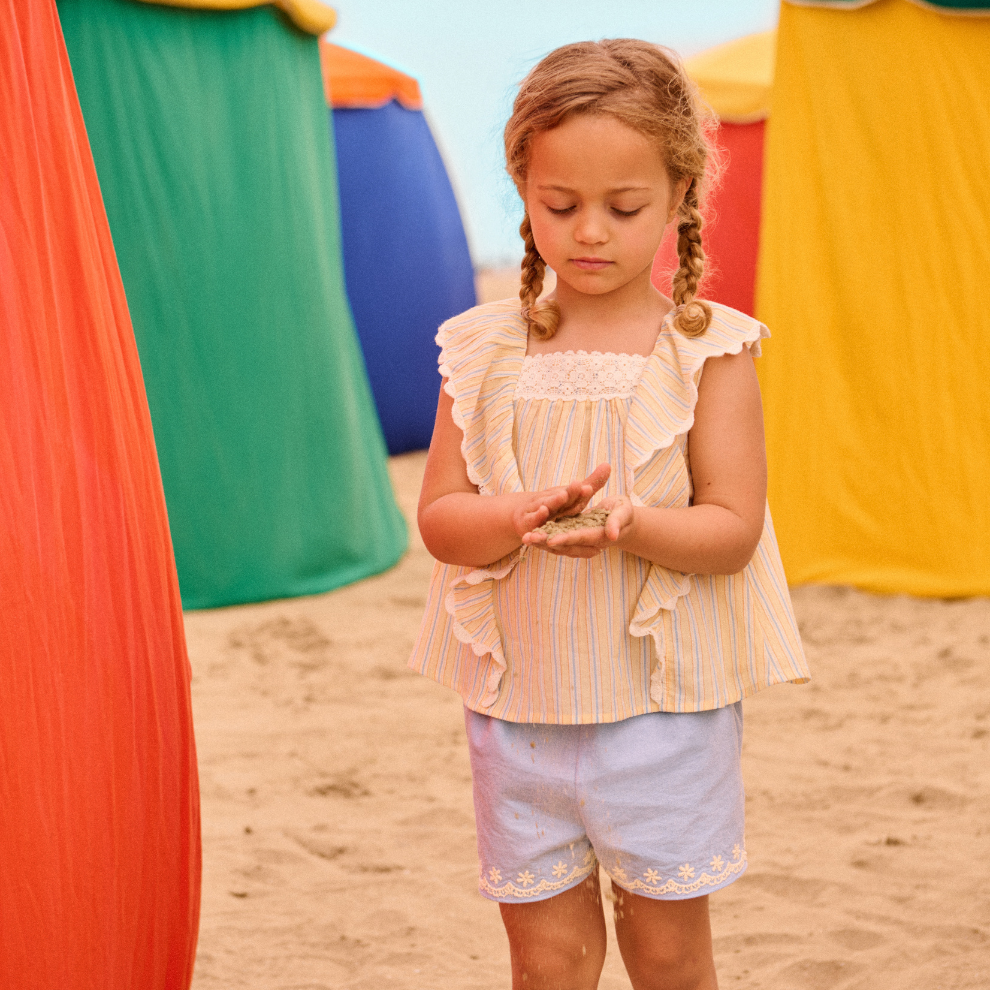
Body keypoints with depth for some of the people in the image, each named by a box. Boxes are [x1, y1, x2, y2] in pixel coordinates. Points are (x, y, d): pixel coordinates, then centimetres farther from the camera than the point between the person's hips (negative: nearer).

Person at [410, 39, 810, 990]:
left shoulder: (709, 349, -5)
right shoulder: (483, 349, 0)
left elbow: (732, 530, -9)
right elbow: (438, 517, -2)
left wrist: (634, 527, -29)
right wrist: (521, 518, -24)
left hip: (664, 703, -1)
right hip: (517, 699, 2)